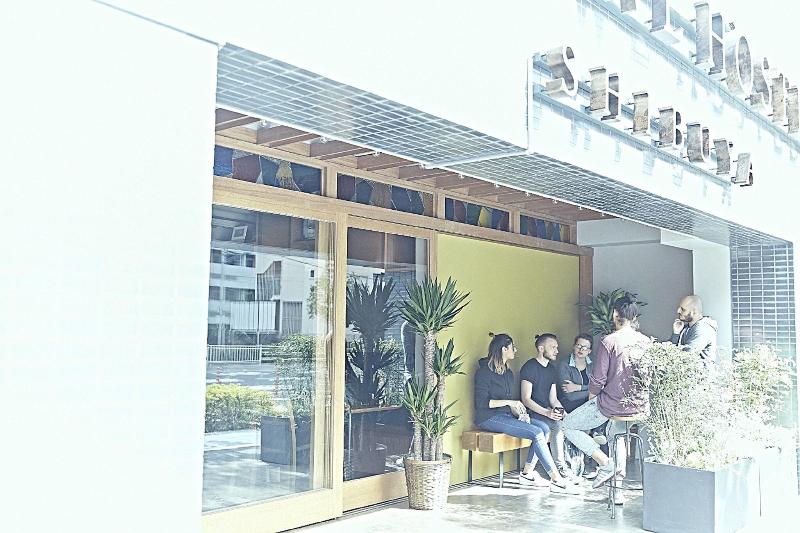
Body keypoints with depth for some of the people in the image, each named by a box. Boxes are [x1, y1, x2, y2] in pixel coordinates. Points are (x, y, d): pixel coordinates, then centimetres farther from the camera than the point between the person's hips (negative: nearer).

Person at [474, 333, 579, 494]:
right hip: (489, 418, -8)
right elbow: (481, 403, -15)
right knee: (537, 433, -23)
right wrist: (509, 402, -18)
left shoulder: (508, 373, 19)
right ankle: (556, 480, -22)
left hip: (506, 415, 8)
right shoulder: (484, 371, -7)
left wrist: (516, 410, 2)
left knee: (544, 428, -15)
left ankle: (527, 472, -12)